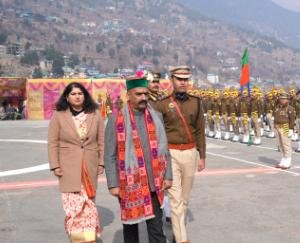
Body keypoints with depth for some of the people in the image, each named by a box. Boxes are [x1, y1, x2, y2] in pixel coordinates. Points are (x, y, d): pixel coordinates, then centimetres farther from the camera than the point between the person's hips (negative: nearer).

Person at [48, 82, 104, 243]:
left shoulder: (95, 115, 5)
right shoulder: (58, 115, 0)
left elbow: (101, 140, 8)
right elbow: (52, 142, 0)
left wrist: (101, 162, 4)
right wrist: (55, 165, -5)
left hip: (90, 166, 2)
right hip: (69, 167, -2)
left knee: (88, 203, 8)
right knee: (74, 204, -8)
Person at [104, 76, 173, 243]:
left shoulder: (156, 117, 5)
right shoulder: (116, 119, -5)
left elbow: (164, 149, 9)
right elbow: (110, 156, -5)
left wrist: (168, 176, 4)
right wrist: (113, 184, -8)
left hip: (154, 183, 2)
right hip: (129, 183, -2)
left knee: (156, 225, 4)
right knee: (130, 223, 14)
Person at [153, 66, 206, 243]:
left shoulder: (196, 103, 5)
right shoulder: (162, 104, -2)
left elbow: (200, 131, 8)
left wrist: (202, 156, 6)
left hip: (190, 153, 3)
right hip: (170, 153, -3)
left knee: (185, 197, 14)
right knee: (175, 198, -6)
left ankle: (178, 227, 33)